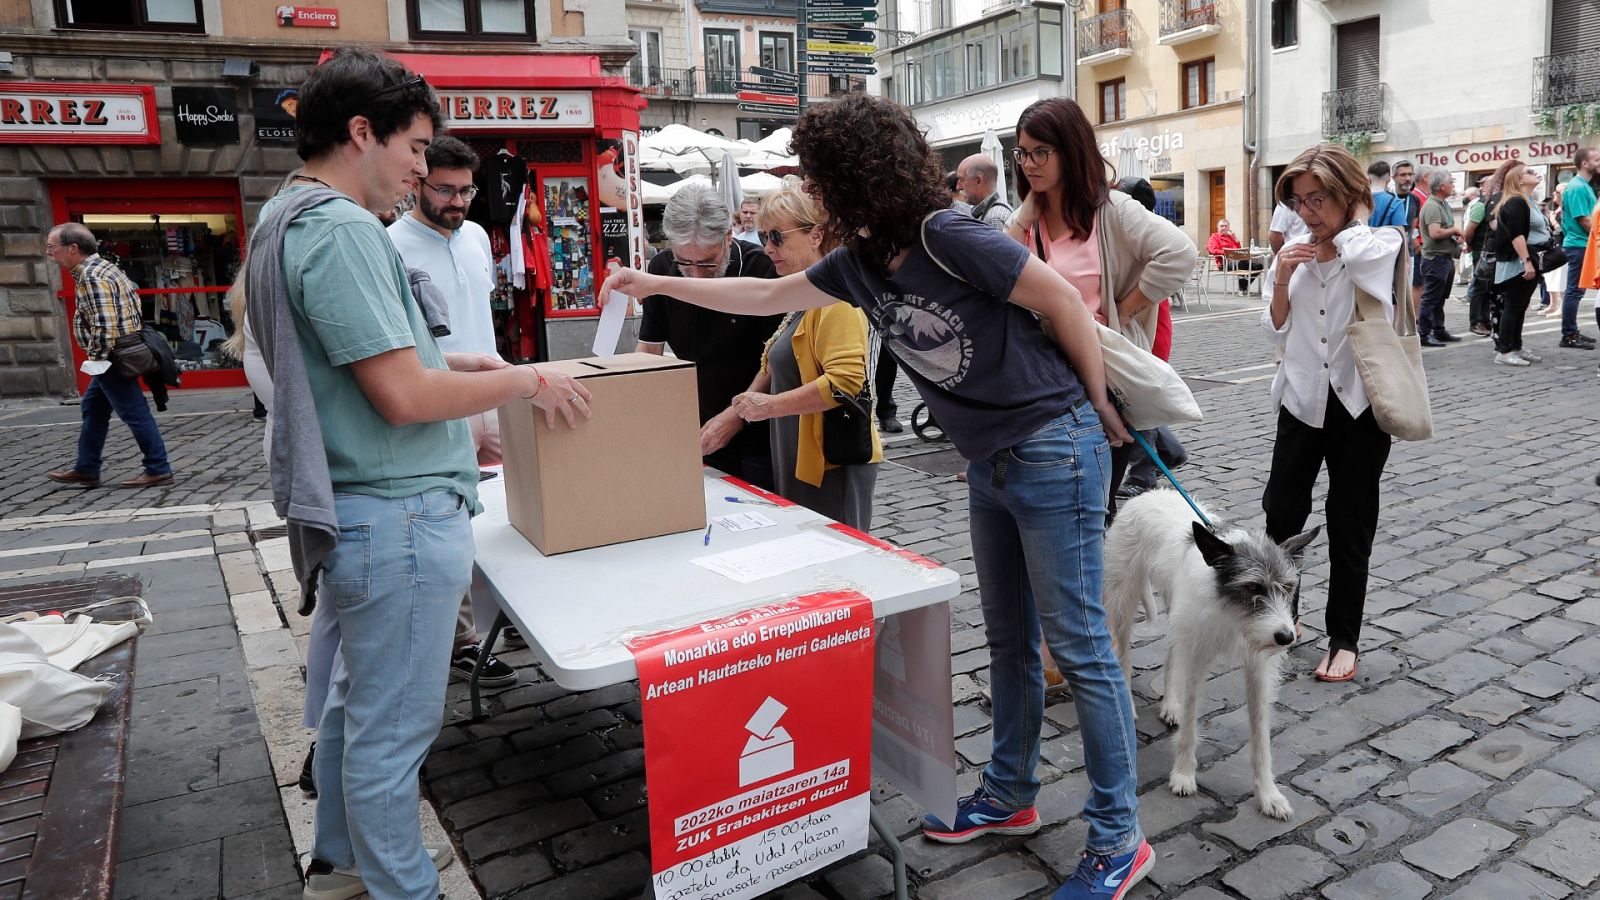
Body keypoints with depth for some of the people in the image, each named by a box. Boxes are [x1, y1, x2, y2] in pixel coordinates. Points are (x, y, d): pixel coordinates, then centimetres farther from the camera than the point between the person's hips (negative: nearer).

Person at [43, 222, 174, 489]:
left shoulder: (91, 277, -20)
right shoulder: (100, 266, 12)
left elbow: (104, 324, -26)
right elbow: (133, 292, 20)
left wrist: (97, 355, -15)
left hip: (114, 357, -11)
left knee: (134, 413, -5)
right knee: (92, 409, 18)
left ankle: (158, 469, 1)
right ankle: (86, 470, 25)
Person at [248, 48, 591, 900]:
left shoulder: (284, 219, 13)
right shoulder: (342, 230, -19)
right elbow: (404, 397, -24)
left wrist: (459, 361, 17)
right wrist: (525, 380, -12)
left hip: (354, 514, 11)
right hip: (397, 520, -11)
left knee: (357, 700, 24)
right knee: (391, 731, 3)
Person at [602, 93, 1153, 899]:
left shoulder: (950, 239, -21)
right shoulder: (860, 261, 4)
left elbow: (1064, 302, -14)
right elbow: (767, 297, 16)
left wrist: (1098, 409, -4)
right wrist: (657, 284, 20)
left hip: (1052, 452, -8)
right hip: (990, 464, 8)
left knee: (1079, 645, -1)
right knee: (1009, 640, 18)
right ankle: (1009, 796, 35)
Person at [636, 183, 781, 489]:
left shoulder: (761, 267, -15)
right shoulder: (662, 268, -1)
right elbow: (648, 349, 7)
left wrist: (736, 416, -20)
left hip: (758, 438, -4)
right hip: (695, 440, 4)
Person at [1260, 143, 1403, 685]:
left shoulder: (1381, 245, -4)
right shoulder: (1293, 252, 5)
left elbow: (1357, 250, -29)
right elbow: (1277, 333, 7)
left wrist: (1348, 215, -9)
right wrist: (1281, 283, -9)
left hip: (1359, 403, -3)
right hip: (1303, 399, 3)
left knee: (1350, 524, 5)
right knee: (1281, 510, 7)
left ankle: (1344, 639, 18)